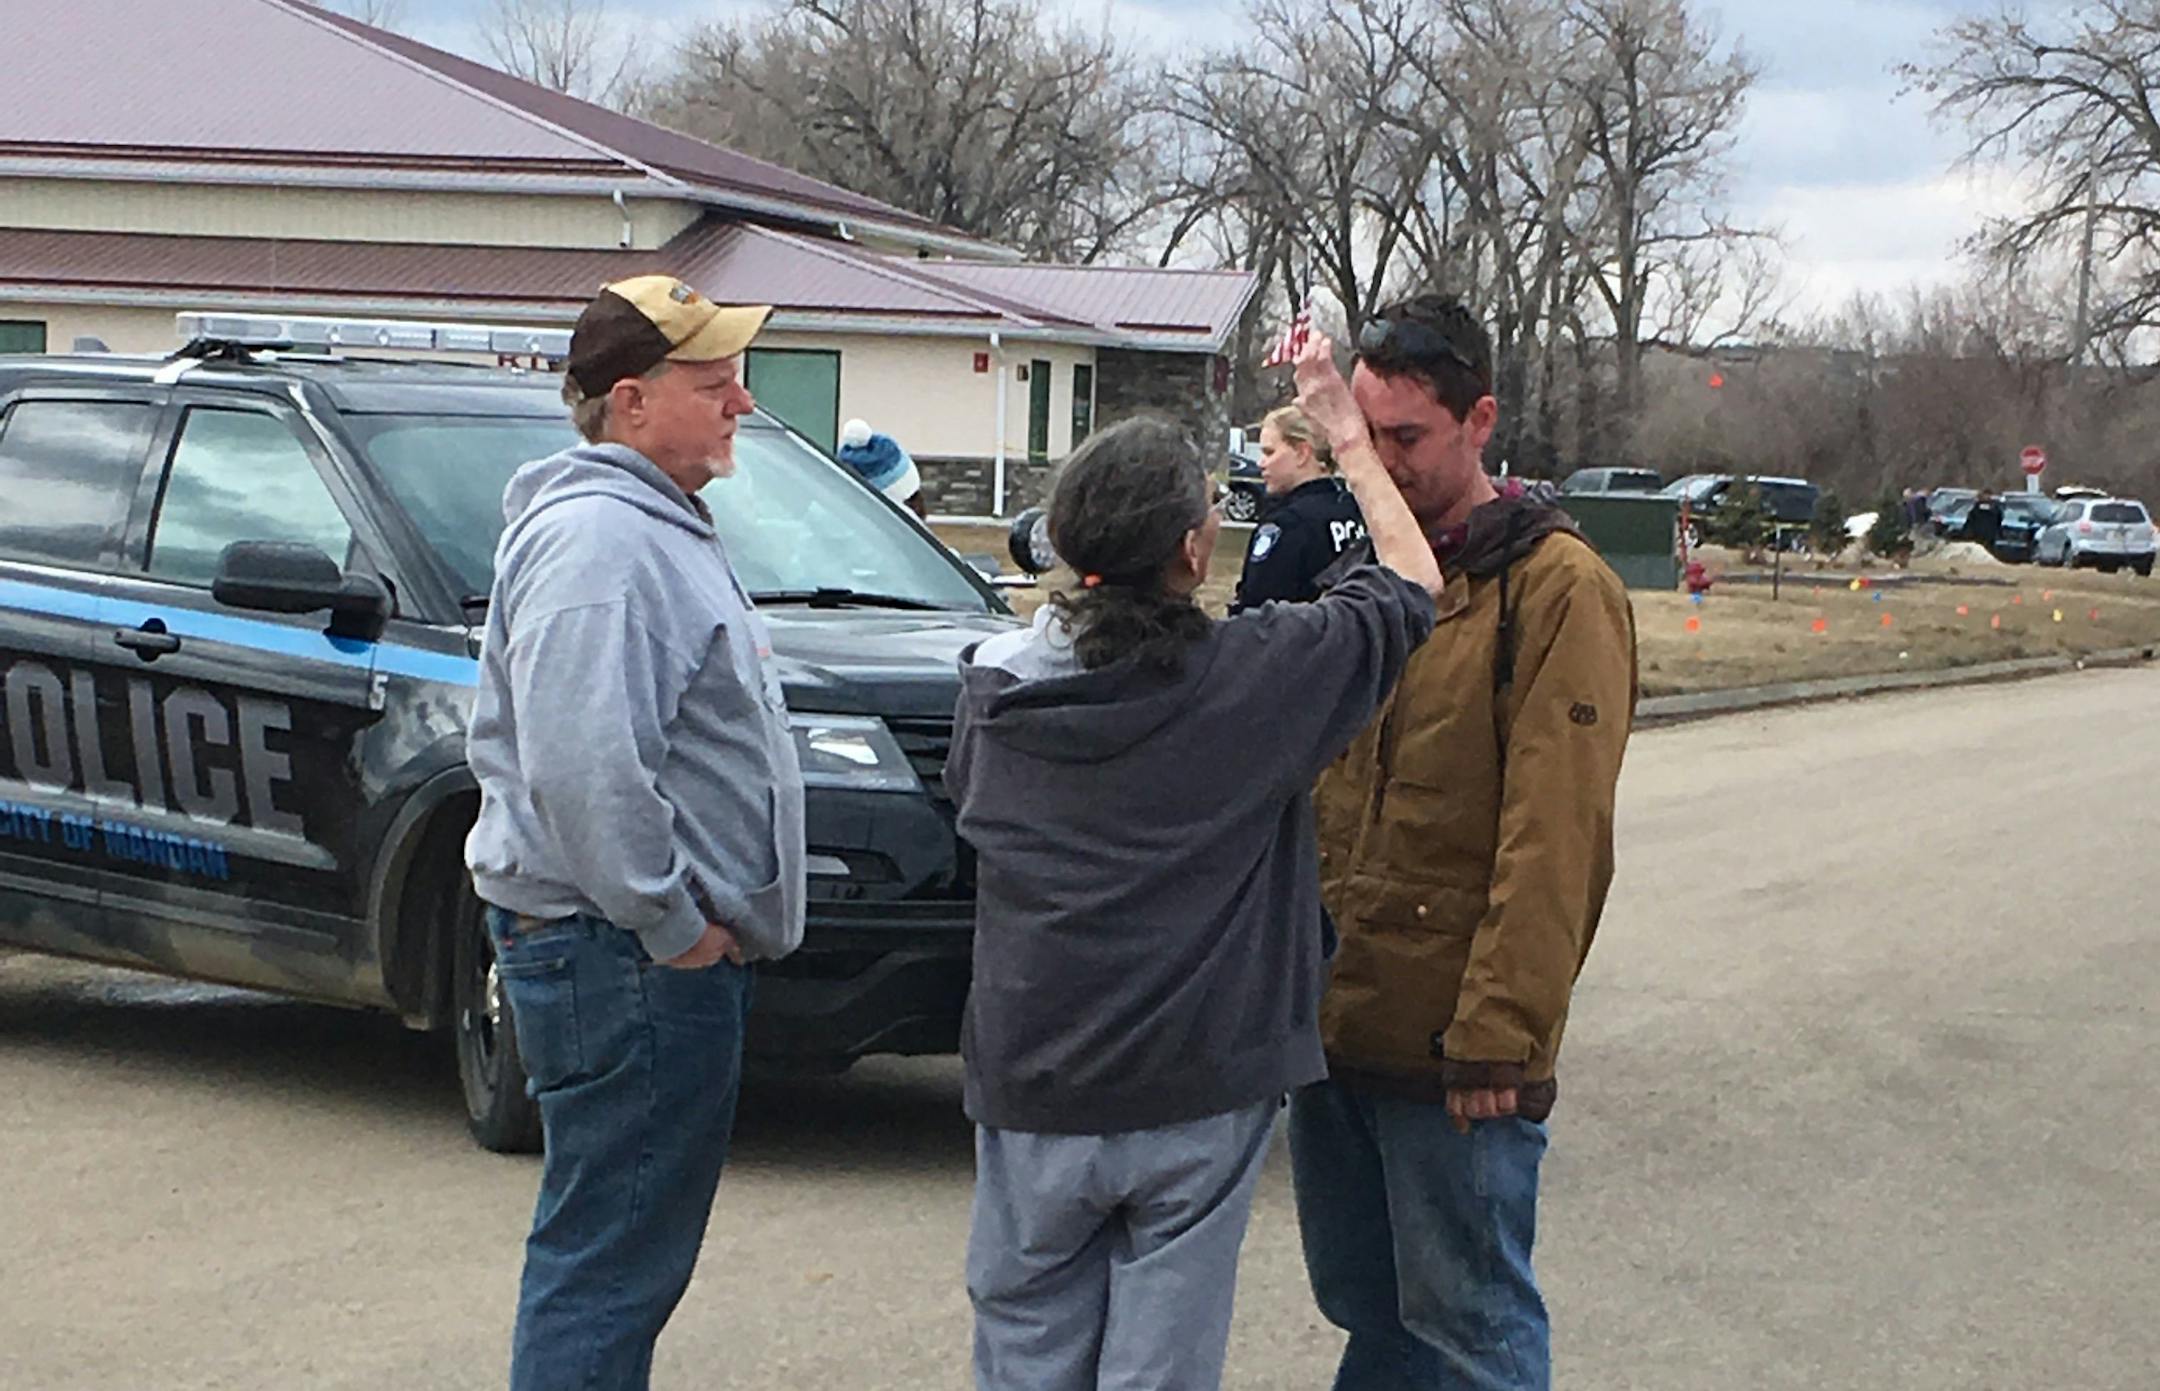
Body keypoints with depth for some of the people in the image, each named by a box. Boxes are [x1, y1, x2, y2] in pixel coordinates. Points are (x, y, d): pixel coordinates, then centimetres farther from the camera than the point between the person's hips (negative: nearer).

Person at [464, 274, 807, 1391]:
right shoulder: (596, 542, -18)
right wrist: (673, 926, -21)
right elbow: (583, 770, -29)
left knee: (616, 1256, 19)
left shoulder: (654, 523, 18)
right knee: (609, 1264, -5)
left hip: (667, 944, 11)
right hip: (627, 962, -11)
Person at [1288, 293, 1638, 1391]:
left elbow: (1552, 841, -16)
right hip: (1331, 1024, 7)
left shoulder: (1555, 589, -11)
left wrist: (1498, 1036, -18)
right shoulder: (1361, 568, 13)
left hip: (1449, 1050, -7)